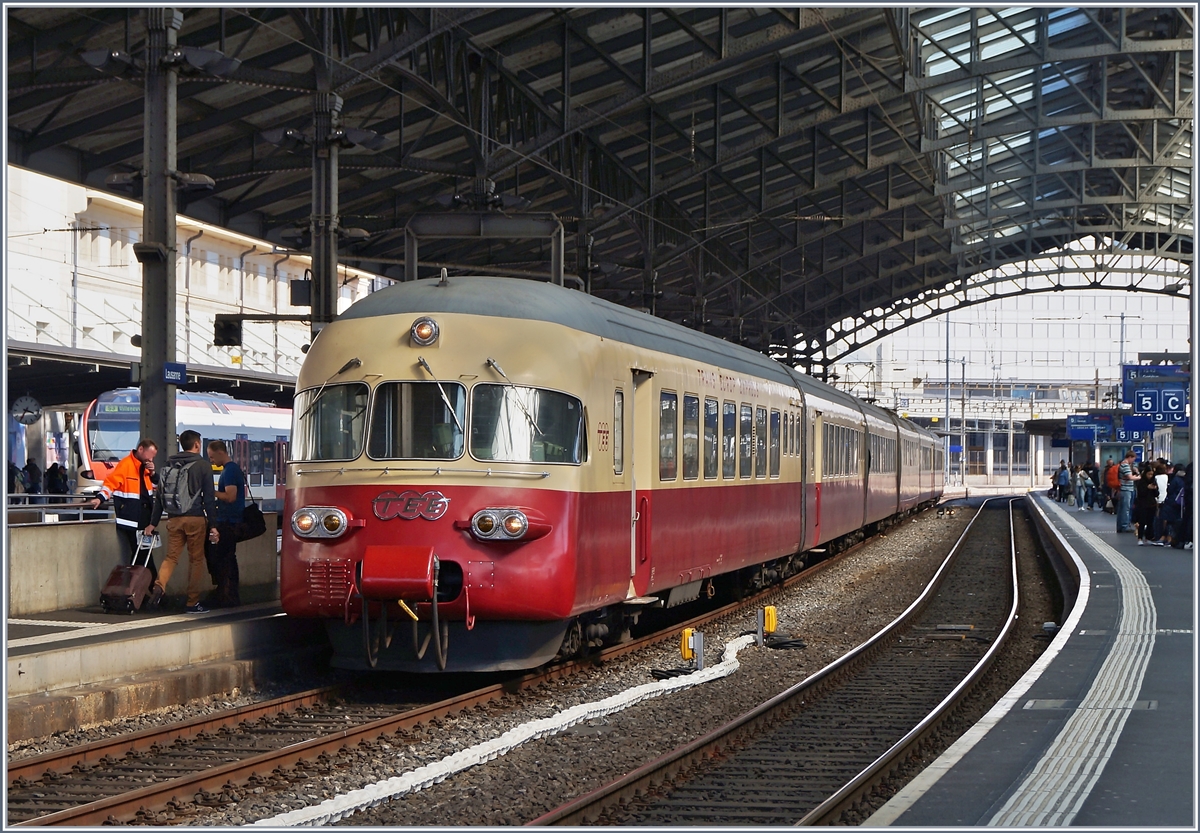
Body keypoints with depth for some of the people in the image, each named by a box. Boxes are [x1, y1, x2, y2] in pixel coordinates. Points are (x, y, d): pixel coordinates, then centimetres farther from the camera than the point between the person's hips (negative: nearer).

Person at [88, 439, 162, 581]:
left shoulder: (145, 467, 14)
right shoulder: (125, 465, -12)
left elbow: (156, 487, 22)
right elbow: (111, 482, -20)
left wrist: (152, 473, 4)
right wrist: (100, 498, -35)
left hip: (144, 521, 8)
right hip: (130, 521, -8)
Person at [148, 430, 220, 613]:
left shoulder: (169, 465, 11)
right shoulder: (202, 465, -2)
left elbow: (161, 495, 12)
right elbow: (209, 498, -5)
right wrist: (213, 525, -3)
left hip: (173, 519, 4)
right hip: (195, 519, -4)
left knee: (171, 557, 7)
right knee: (196, 560, 5)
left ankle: (159, 585, -21)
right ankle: (193, 603, 6)